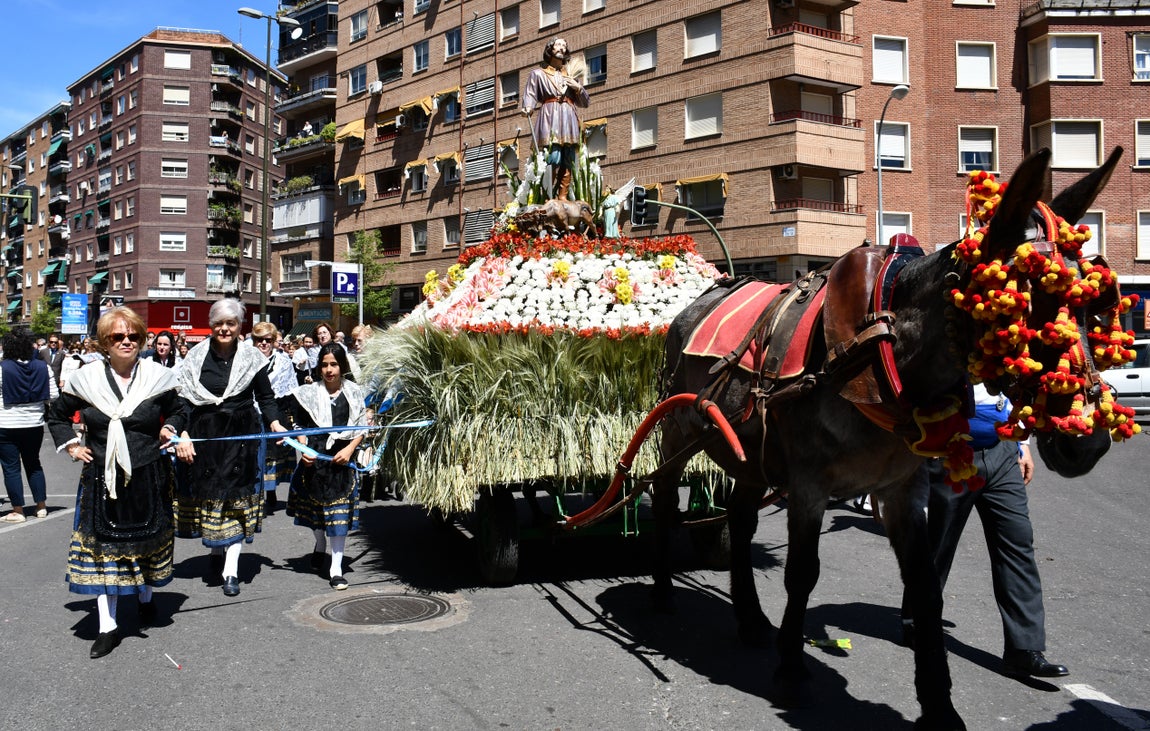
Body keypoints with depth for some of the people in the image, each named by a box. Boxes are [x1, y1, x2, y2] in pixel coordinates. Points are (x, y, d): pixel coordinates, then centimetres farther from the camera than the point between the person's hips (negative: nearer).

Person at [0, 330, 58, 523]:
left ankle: (18, 511, 8)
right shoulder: (43, 367, -3)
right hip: (34, 425, 4)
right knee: (33, 464, 18)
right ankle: (41, 506, 20)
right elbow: (53, 395, 0)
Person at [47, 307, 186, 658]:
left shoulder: (157, 377, -3)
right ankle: (108, 626, 7)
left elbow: (177, 410, 15)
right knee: (103, 545, 1)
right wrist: (71, 445, 4)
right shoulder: (86, 378, -1)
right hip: (102, 478, 0)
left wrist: (169, 430, -3)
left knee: (147, 539, 15)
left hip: (148, 477, 0)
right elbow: (57, 415, 15)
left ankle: (146, 596, 41)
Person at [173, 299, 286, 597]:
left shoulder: (251, 357, 0)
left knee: (236, 496, -2)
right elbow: (184, 400, -2)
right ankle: (216, 550, 32)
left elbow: (266, 397, 6)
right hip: (204, 435, 1)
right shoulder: (196, 356, 0)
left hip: (241, 436, -1)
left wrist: (275, 423, -11)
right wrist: (183, 435, -14)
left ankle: (231, 570, -2)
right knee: (208, 493, 10)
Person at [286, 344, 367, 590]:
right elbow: (301, 426, 7)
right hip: (315, 458, 1)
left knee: (340, 510, -3)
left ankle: (336, 569, 2)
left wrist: (349, 449, -10)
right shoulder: (309, 393, 1)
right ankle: (320, 544, 46)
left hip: (342, 458, -1)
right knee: (316, 504, 14)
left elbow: (361, 428, 4)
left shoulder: (354, 393, 0)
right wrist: (304, 449, -8)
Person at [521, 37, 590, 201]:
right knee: (553, 158, -20)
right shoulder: (538, 74, 18)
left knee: (568, 160, -9)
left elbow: (585, 102, 26)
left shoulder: (570, 77, 29)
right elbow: (530, 94, 4)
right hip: (549, 117, -4)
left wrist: (578, 88, 7)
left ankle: (562, 196, -10)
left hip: (569, 119, 4)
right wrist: (528, 108, -17)